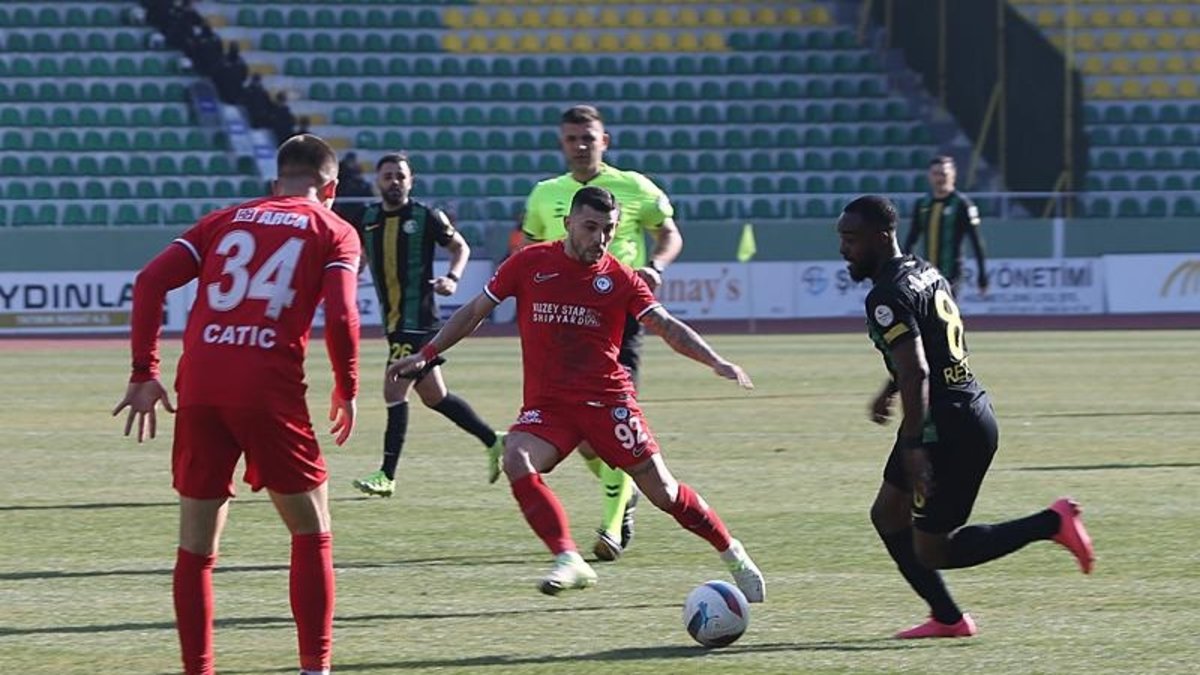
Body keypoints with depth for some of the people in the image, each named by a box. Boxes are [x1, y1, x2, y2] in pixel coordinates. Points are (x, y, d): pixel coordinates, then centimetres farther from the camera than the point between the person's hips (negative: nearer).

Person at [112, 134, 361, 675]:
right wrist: (347, 391, 10)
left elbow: (151, 280, 9)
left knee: (196, 546, 12)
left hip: (199, 386, 3)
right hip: (270, 390, -3)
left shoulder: (226, 219, 21)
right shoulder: (334, 232, 12)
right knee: (312, 534, 12)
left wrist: (144, 372, 9)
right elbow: (340, 316, -4)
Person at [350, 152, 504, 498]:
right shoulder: (368, 219, 9)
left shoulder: (425, 216, -7)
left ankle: (387, 475, -6)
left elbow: (461, 248, 3)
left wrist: (452, 278, -15)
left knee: (395, 391, -12)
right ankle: (494, 441, 27)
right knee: (434, 396, 12)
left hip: (418, 320, -7)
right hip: (394, 321, 7)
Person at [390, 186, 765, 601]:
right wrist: (426, 354, 9)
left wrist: (715, 362, -18)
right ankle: (568, 561, -26)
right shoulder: (530, 264, 2)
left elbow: (668, 327, -4)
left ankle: (735, 558, 18)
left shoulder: (620, 279, 1)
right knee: (516, 461, -28)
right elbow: (476, 311, 11)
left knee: (663, 492, -1)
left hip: (607, 401, -1)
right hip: (546, 405, 1)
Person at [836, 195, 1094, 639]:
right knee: (887, 515, 18)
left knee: (932, 551, -1)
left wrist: (912, 447, -30)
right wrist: (889, 392, 36)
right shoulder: (925, 272, 11)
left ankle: (1051, 524, -3)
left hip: (950, 428, -10)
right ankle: (947, 618, 22)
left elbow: (916, 374, -28)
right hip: (970, 410, 10)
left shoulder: (888, 297, -19)